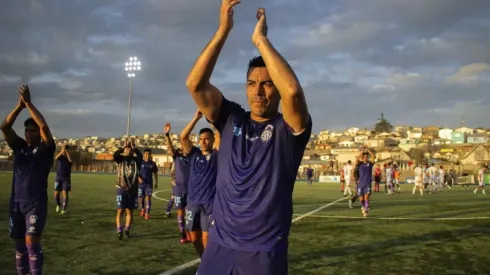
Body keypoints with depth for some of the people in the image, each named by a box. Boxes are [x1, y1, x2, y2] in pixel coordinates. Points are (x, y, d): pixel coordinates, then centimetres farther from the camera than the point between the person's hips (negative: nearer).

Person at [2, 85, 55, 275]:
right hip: (16, 203, 5)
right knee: (19, 244, 12)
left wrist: (28, 103, -15)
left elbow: (44, 126, -17)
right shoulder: (19, 147, 10)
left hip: (36, 204, -5)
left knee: (32, 242, -14)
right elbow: (4, 127, -1)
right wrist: (19, 105, -10)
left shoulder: (45, 149, -2)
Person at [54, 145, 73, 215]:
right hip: (58, 177, 1)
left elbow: (70, 160, -25)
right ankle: (58, 205, 29)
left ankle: (64, 209, -3)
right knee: (56, 193, 2)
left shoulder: (69, 157, 0)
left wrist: (66, 152, -28)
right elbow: (56, 158, -24)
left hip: (66, 178, -1)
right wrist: (62, 151, -40)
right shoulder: (60, 156, 1)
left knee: (65, 193, -8)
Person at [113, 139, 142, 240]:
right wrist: (123, 147, -29)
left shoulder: (136, 160, 3)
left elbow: (141, 156, -20)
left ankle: (127, 230, 17)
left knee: (130, 211, 6)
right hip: (121, 188, -2)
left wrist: (134, 148, -31)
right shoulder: (120, 158, 2)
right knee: (120, 210, -7)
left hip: (133, 189, 2)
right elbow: (114, 155, -21)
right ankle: (119, 231, -5)